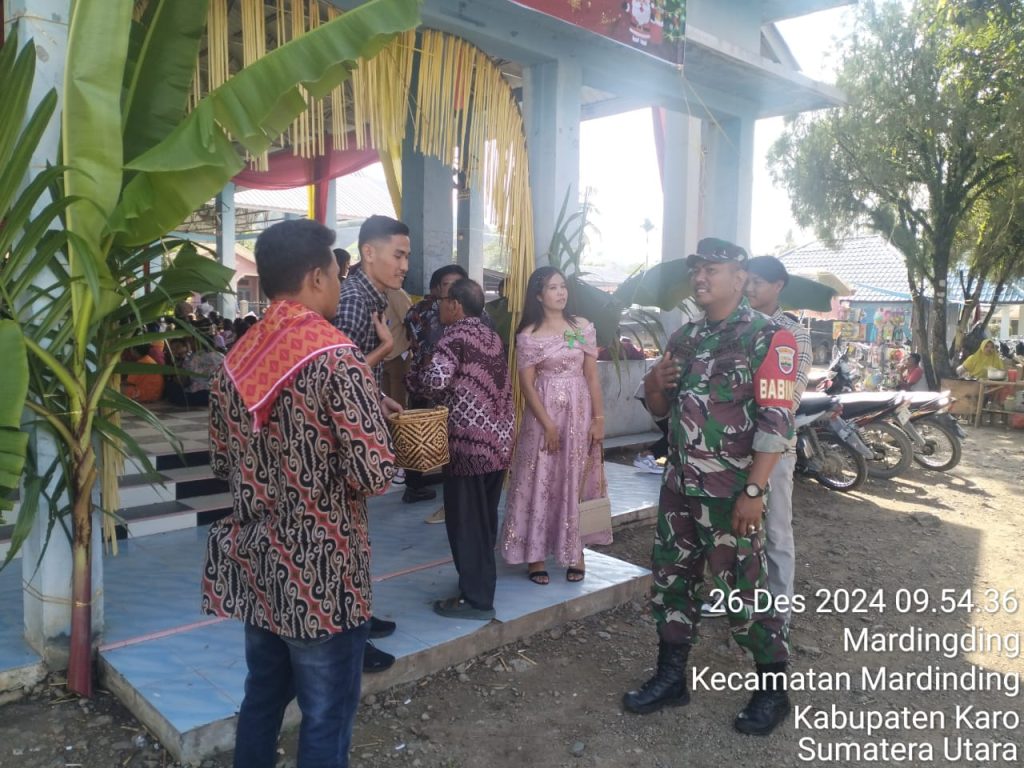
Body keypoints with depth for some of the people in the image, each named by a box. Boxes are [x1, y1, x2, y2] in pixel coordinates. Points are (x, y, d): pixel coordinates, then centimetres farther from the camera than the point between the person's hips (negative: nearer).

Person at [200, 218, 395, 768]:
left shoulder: (236, 358, 4)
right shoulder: (335, 356, -19)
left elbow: (223, 463, 12)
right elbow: (374, 475, -22)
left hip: (254, 562, 7)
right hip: (319, 572, -7)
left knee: (262, 695, 22)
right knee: (326, 713, 9)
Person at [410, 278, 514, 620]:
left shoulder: (456, 335, -10)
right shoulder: (490, 337, 15)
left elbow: (436, 379, -25)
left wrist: (414, 381, -5)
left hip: (470, 443, -8)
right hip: (499, 440, 9)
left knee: (466, 522, 1)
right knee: (485, 519, 18)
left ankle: (476, 599, 9)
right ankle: (481, 583, 30)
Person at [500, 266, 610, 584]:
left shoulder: (583, 327, 3)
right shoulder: (528, 335, -4)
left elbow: (592, 376, 4)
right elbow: (526, 384, -6)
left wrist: (598, 419, -1)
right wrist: (548, 424, -12)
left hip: (579, 413, 2)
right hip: (543, 413, -2)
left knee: (577, 482, 8)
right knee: (540, 482, 2)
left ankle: (575, 552, 20)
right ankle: (535, 555, 12)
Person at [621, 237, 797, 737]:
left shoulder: (767, 338, -10)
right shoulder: (684, 336, 11)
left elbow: (776, 421, -16)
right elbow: (660, 408, 18)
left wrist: (753, 491, -21)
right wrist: (655, 383, -5)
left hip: (730, 493, -7)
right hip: (679, 486, 7)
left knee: (742, 591, 2)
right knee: (671, 580, 13)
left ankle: (773, 689, 22)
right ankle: (670, 677, 28)